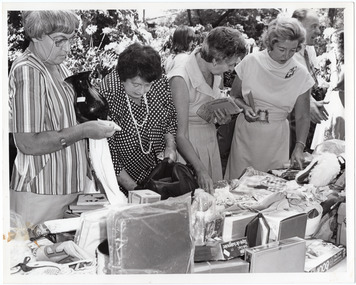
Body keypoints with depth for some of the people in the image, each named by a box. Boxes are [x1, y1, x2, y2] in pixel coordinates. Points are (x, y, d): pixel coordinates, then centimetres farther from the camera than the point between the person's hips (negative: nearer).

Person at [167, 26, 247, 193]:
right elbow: (180, 135, -25)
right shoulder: (181, 79, -24)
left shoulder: (215, 72, -1)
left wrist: (224, 118, -5)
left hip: (210, 141, 7)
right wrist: (200, 170, -31)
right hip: (186, 146, -7)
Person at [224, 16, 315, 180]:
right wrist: (245, 107, -16)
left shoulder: (300, 74, -6)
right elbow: (234, 96, 5)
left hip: (276, 138, 0)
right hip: (246, 134, 0)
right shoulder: (251, 62, -7)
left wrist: (299, 147, -14)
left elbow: (302, 116, -2)